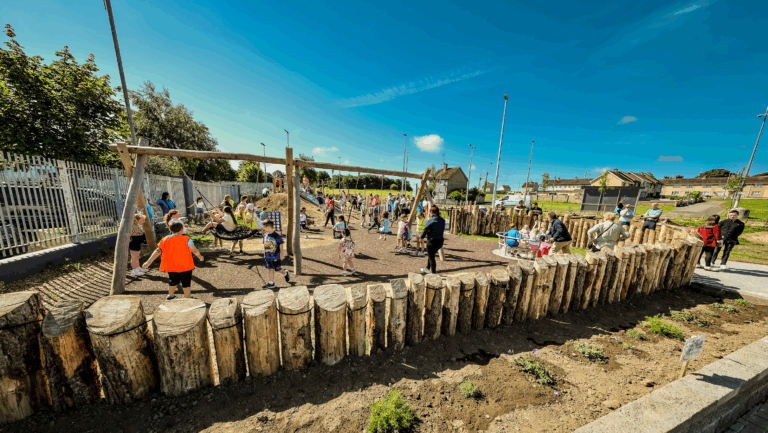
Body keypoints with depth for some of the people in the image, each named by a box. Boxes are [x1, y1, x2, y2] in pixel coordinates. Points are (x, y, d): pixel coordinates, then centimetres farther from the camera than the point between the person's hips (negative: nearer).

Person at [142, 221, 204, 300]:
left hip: (171, 266, 5)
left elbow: (157, 251, -1)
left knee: (173, 281, 25)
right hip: (185, 266, -5)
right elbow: (195, 250, -12)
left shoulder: (164, 240, 3)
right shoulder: (186, 239, -11)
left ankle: (170, 295, 40)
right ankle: (187, 297, 13)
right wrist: (200, 257, 5)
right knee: (186, 283, 6)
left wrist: (148, 262, 3)